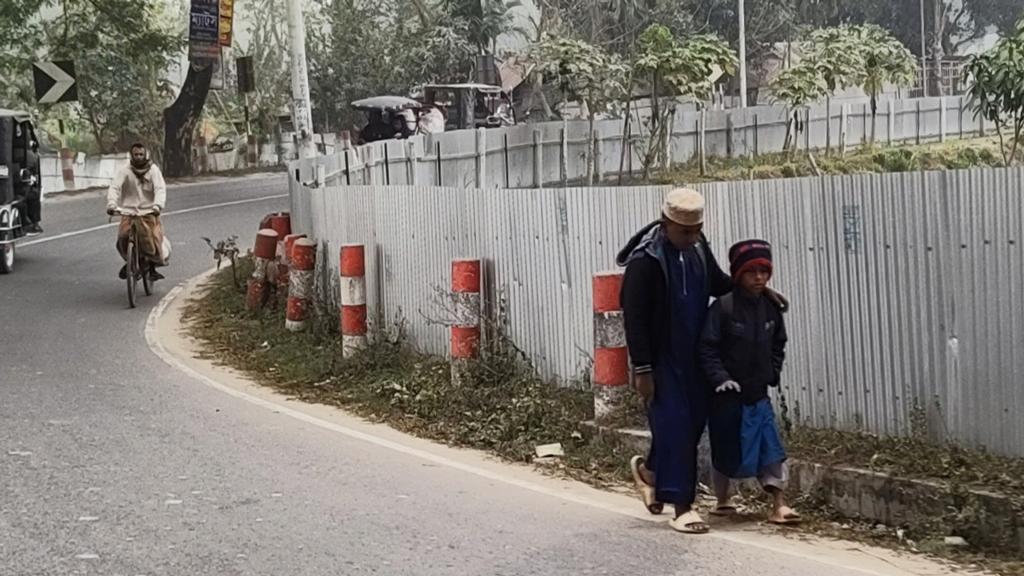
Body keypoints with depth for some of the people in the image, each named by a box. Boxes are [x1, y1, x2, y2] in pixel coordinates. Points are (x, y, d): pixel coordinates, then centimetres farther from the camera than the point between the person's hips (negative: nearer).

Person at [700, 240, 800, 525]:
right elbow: (707, 347, -15)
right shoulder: (723, 307, -14)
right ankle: (723, 500, 27)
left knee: (771, 448, -2)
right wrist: (719, 377, -21)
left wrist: (772, 374, 5)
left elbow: (778, 346, 16)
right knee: (725, 450, 9)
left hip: (758, 394, 4)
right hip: (727, 394, -4)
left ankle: (779, 504, 1)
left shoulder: (770, 309, 3)